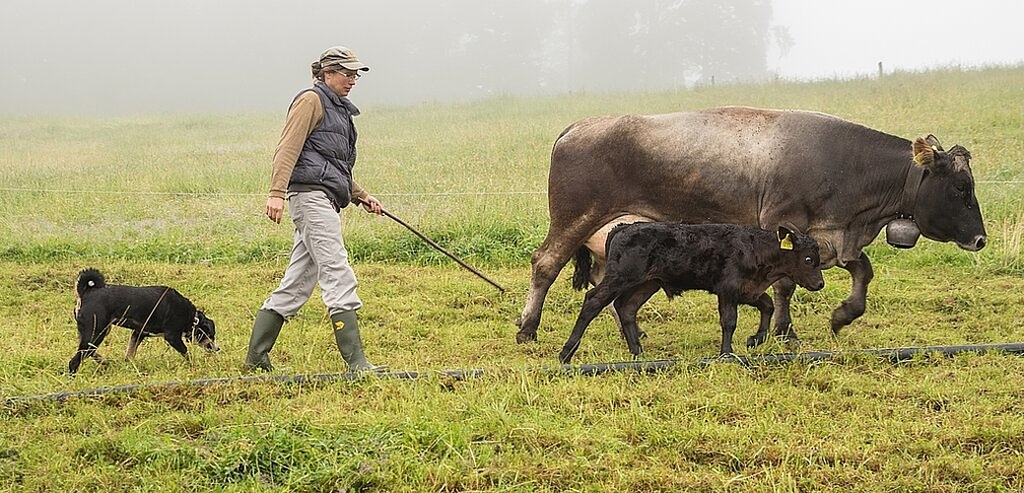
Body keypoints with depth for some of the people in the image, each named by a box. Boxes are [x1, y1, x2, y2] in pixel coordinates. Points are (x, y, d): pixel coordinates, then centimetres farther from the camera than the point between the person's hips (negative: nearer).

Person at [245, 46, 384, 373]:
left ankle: (256, 358, 12)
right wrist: (277, 193, -23)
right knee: (338, 277, -14)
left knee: (295, 284, 9)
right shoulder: (312, 100, -2)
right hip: (311, 195, -10)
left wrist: (362, 197, 23)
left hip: (325, 202, 10)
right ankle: (355, 362, -18)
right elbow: (287, 148, -12)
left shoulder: (338, 110, 27)